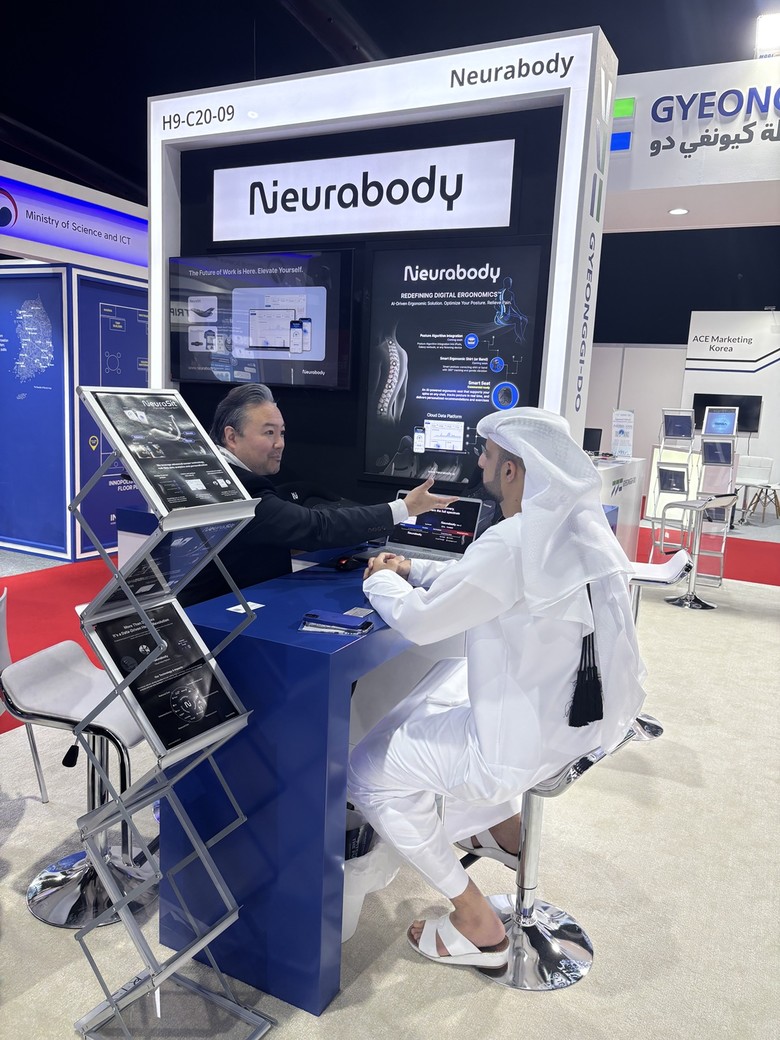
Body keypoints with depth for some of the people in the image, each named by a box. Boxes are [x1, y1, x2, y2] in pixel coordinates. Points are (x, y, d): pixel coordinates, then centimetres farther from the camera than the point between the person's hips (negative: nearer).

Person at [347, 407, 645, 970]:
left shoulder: (514, 542, -28)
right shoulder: (573, 521, 0)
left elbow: (419, 621, -18)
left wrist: (381, 581, 1)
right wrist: (412, 570, 8)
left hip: (533, 734, -9)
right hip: (585, 706, 9)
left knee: (367, 771, 5)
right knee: (447, 677, 31)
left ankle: (478, 924, 16)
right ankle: (505, 830, 37)